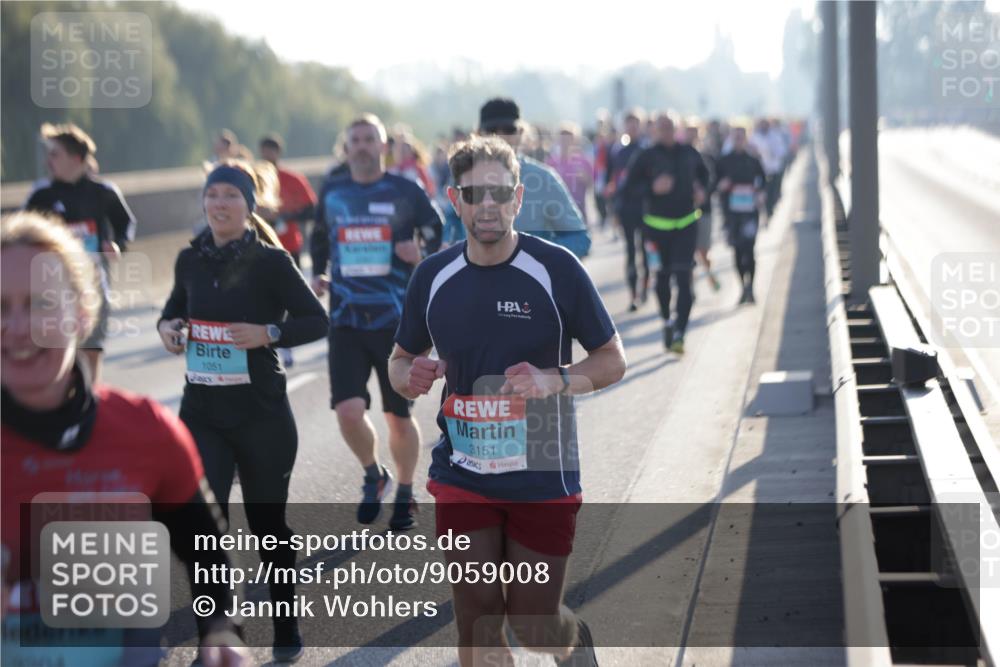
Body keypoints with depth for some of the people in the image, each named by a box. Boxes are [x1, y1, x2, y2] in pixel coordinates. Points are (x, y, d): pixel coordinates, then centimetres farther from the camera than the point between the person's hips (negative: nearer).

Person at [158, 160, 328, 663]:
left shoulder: (270, 261, -9)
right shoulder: (191, 260, 3)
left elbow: (316, 321, -7)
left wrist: (268, 333, -22)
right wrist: (167, 325, -2)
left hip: (262, 412, -3)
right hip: (202, 412, 3)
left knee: (267, 522, 11)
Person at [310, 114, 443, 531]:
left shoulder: (406, 192, -2)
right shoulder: (332, 193, 8)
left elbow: (439, 237, 6)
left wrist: (423, 255, -15)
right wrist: (318, 273, 12)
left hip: (396, 320, -2)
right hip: (346, 320, 2)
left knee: (398, 416, 6)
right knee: (348, 410, -14)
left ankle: (405, 495, 29)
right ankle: (373, 476, 15)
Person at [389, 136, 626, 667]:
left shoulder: (557, 269, -10)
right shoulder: (432, 276, 0)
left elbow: (613, 361, -4)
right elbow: (400, 360, 14)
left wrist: (554, 381, -22)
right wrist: (409, 377, -10)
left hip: (543, 477, -2)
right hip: (462, 478, 2)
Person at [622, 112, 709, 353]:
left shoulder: (688, 153, 4)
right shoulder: (647, 157, -6)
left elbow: (703, 172, 24)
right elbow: (629, 185, -7)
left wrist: (701, 189, 5)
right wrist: (652, 187, -22)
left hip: (686, 225, 1)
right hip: (658, 225, -1)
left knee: (684, 277, -11)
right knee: (663, 276, 12)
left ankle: (679, 333, -16)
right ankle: (667, 320, 37)